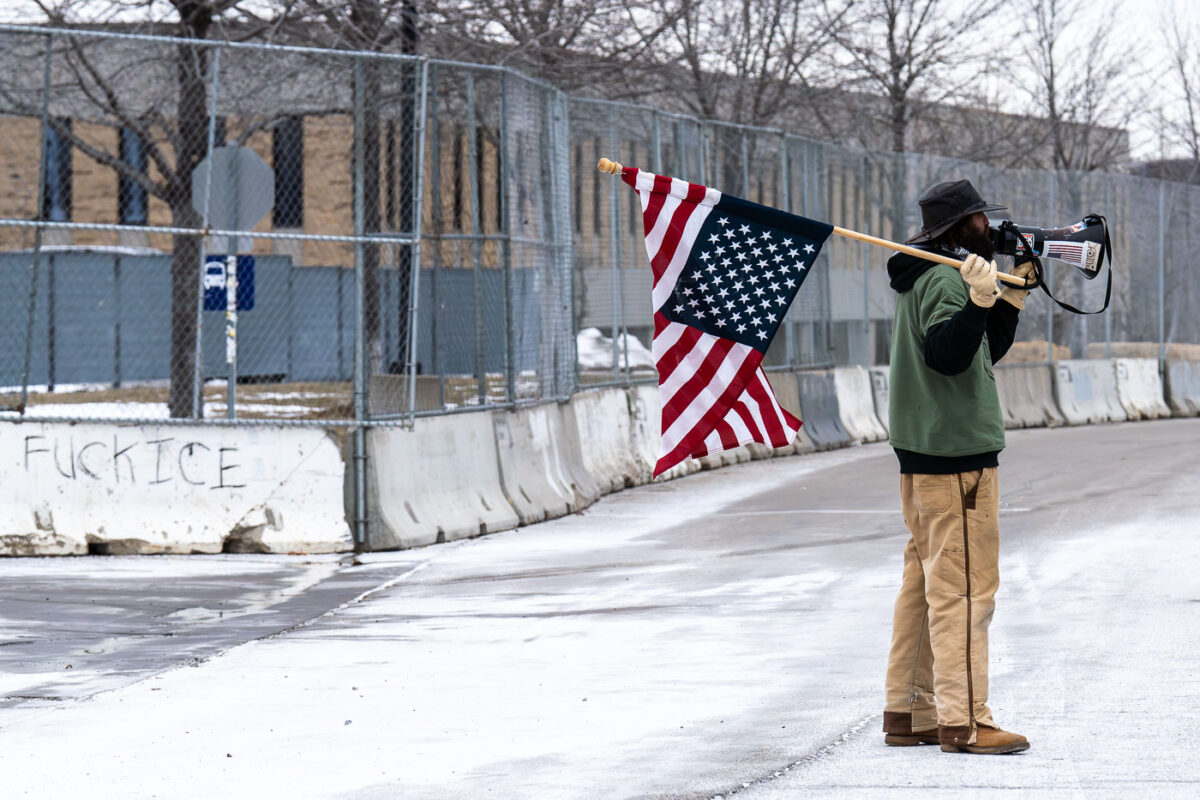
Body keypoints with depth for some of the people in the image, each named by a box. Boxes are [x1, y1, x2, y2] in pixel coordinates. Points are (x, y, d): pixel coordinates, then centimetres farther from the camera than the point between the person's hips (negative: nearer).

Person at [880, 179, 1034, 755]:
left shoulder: (922, 278, 18)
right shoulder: (945, 279, -13)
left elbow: (985, 351, 25)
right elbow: (947, 353, -28)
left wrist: (1013, 292, 21)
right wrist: (979, 300, -38)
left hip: (923, 450, 11)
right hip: (958, 451, -11)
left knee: (925, 580, 13)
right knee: (964, 584, -9)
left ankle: (909, 713, 17)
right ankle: (962, 721, -9)